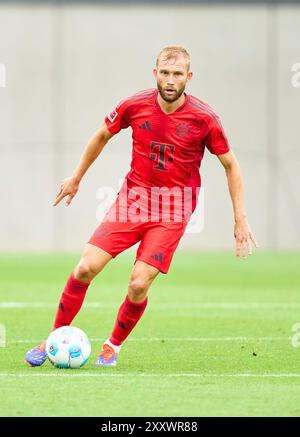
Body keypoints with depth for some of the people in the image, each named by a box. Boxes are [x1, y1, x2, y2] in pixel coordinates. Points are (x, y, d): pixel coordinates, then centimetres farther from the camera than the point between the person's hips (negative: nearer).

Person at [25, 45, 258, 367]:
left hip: (173, 209, -2)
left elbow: (231, 166, -1)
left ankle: (113, 346, 12)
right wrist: (76, 178, 21)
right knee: (85, 269, -9)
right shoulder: (134, 106, -7)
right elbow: (102, 136, 13)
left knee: (139, 284, -14)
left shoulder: (204, 118, -13)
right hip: (133, 196, 2)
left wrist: (240, 219, -4)